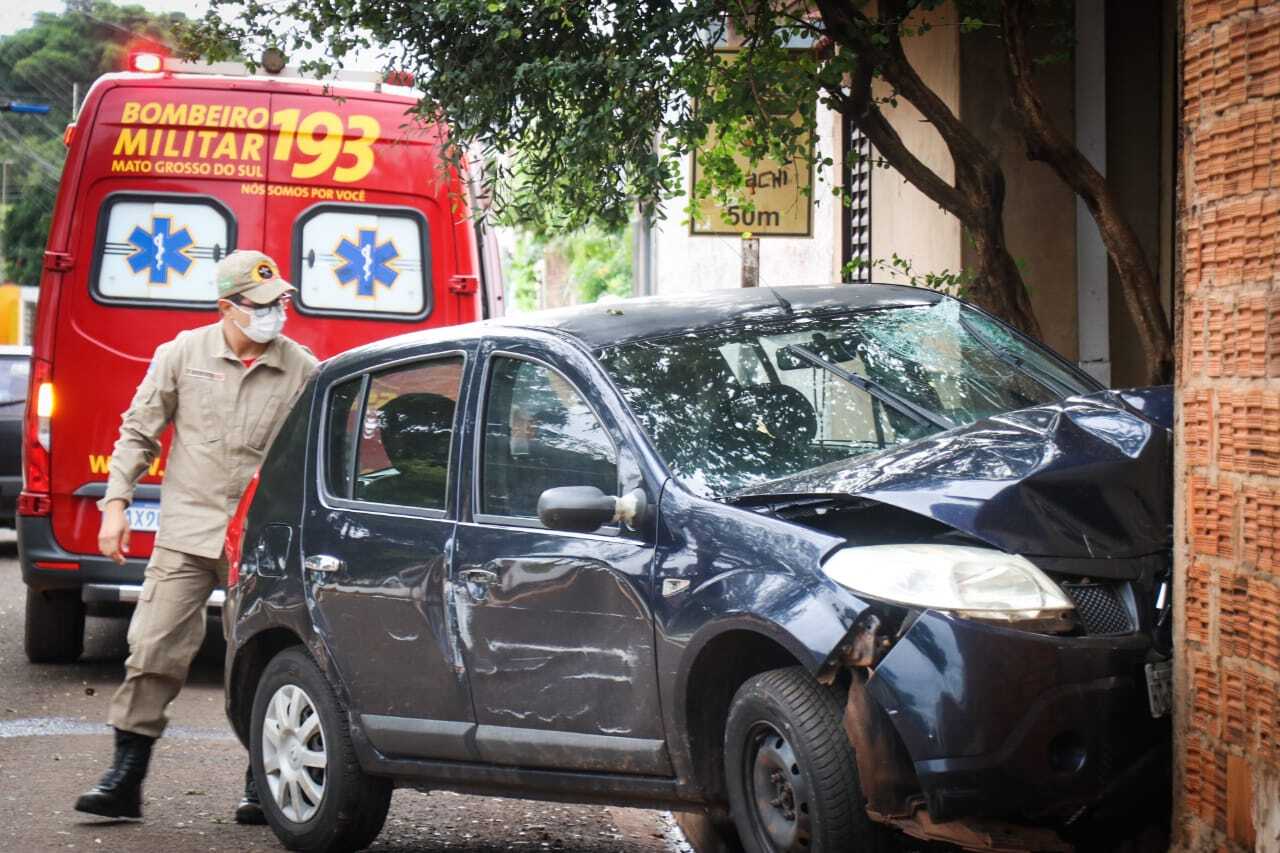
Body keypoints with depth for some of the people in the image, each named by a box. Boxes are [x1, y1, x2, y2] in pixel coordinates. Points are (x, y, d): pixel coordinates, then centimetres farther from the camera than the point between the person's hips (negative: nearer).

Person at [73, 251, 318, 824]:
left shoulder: (302, 371, 2)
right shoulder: (183, 354, 4)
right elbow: (138, 433, 11)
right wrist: (117, 503, 3)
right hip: (187, 533, 0)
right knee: (153, 652, -3)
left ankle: (262, 787, 13)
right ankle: (125, 780, 4)